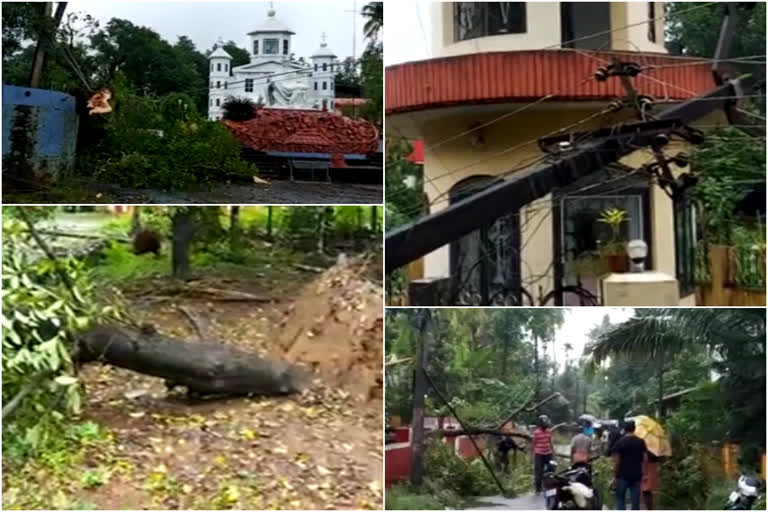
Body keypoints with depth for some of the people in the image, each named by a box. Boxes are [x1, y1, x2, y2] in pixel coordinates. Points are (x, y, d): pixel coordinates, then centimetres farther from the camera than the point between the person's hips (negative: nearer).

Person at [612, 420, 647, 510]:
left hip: (623, 475, -3)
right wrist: (643, 474, 9)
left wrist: (615, 476, -1)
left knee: (620, 499, 8)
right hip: (637, 475, 3)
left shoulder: (620, 442, -7)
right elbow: (644, 459, 2)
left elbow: (617, 461, -8)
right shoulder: (641, 442, 2)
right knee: (635, 501, 7)